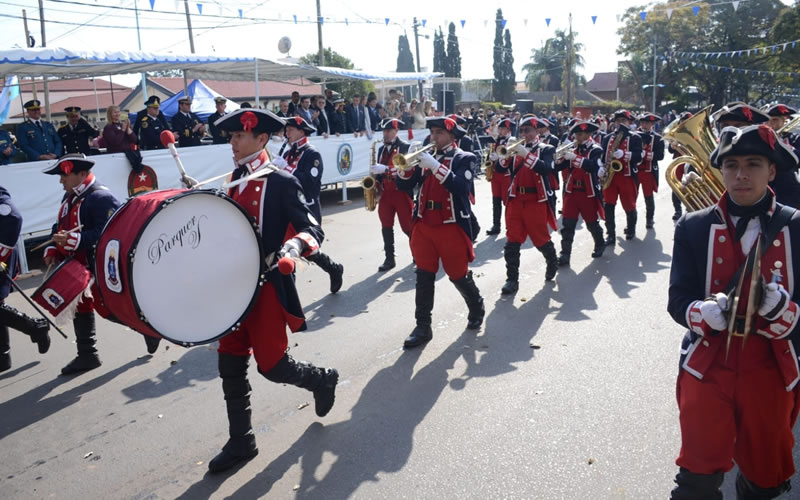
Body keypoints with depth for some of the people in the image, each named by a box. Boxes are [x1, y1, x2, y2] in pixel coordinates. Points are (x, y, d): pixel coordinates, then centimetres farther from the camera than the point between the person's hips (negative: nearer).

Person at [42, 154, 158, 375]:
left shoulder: (101, 198, -21)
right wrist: (52, 249, 5)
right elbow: (59, 226, 20)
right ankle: (87, 355, 27)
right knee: (81, 306, 15)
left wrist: (72, 240, -32)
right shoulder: (69, 197, 11)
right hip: (77, 266, 10)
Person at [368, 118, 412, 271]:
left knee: (408, 226, -1)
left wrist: (385, 169, -28)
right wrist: (376, 185, 5)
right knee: (386, 226, 4)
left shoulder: (405, 147, -7)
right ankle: (389, 259, 11)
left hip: (401, 192, -6)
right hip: (385, 192, 6)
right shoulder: (381, 149, 14)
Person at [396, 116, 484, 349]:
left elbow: (460, 187, -22)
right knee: (424, 276, 3)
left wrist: (436, 166, -28)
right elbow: (404, 186, 5)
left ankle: (477, 308, 34)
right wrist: (406, 166, -14)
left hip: (452, 227, -4)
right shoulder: (426, 157, 10)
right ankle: (423, 327, 10)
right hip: (423, 225, 4)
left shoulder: (465, 159, -4)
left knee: (458, 275, 7)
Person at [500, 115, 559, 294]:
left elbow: (546, 168, -21)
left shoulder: (546, 149, 0)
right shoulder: (518, 149, 12)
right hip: (516, 200, 4)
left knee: (541, 239, 9)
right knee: (512, 242, -2)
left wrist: (526, 154, -28)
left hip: (536, 201, -4)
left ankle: (552, 262, 38)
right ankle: (512, 279, 3)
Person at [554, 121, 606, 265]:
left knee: (592, 222, 11)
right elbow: (559, 167, 2)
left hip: (588, 193, -4)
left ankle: (600, 244, 36)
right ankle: (565, 253, -2)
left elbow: (593, 166, -27)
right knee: (567, 224, -4)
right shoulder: (573, 149, 8)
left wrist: (575, 158, -33)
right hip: (571, 191, 4)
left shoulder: (596, 150, -7)